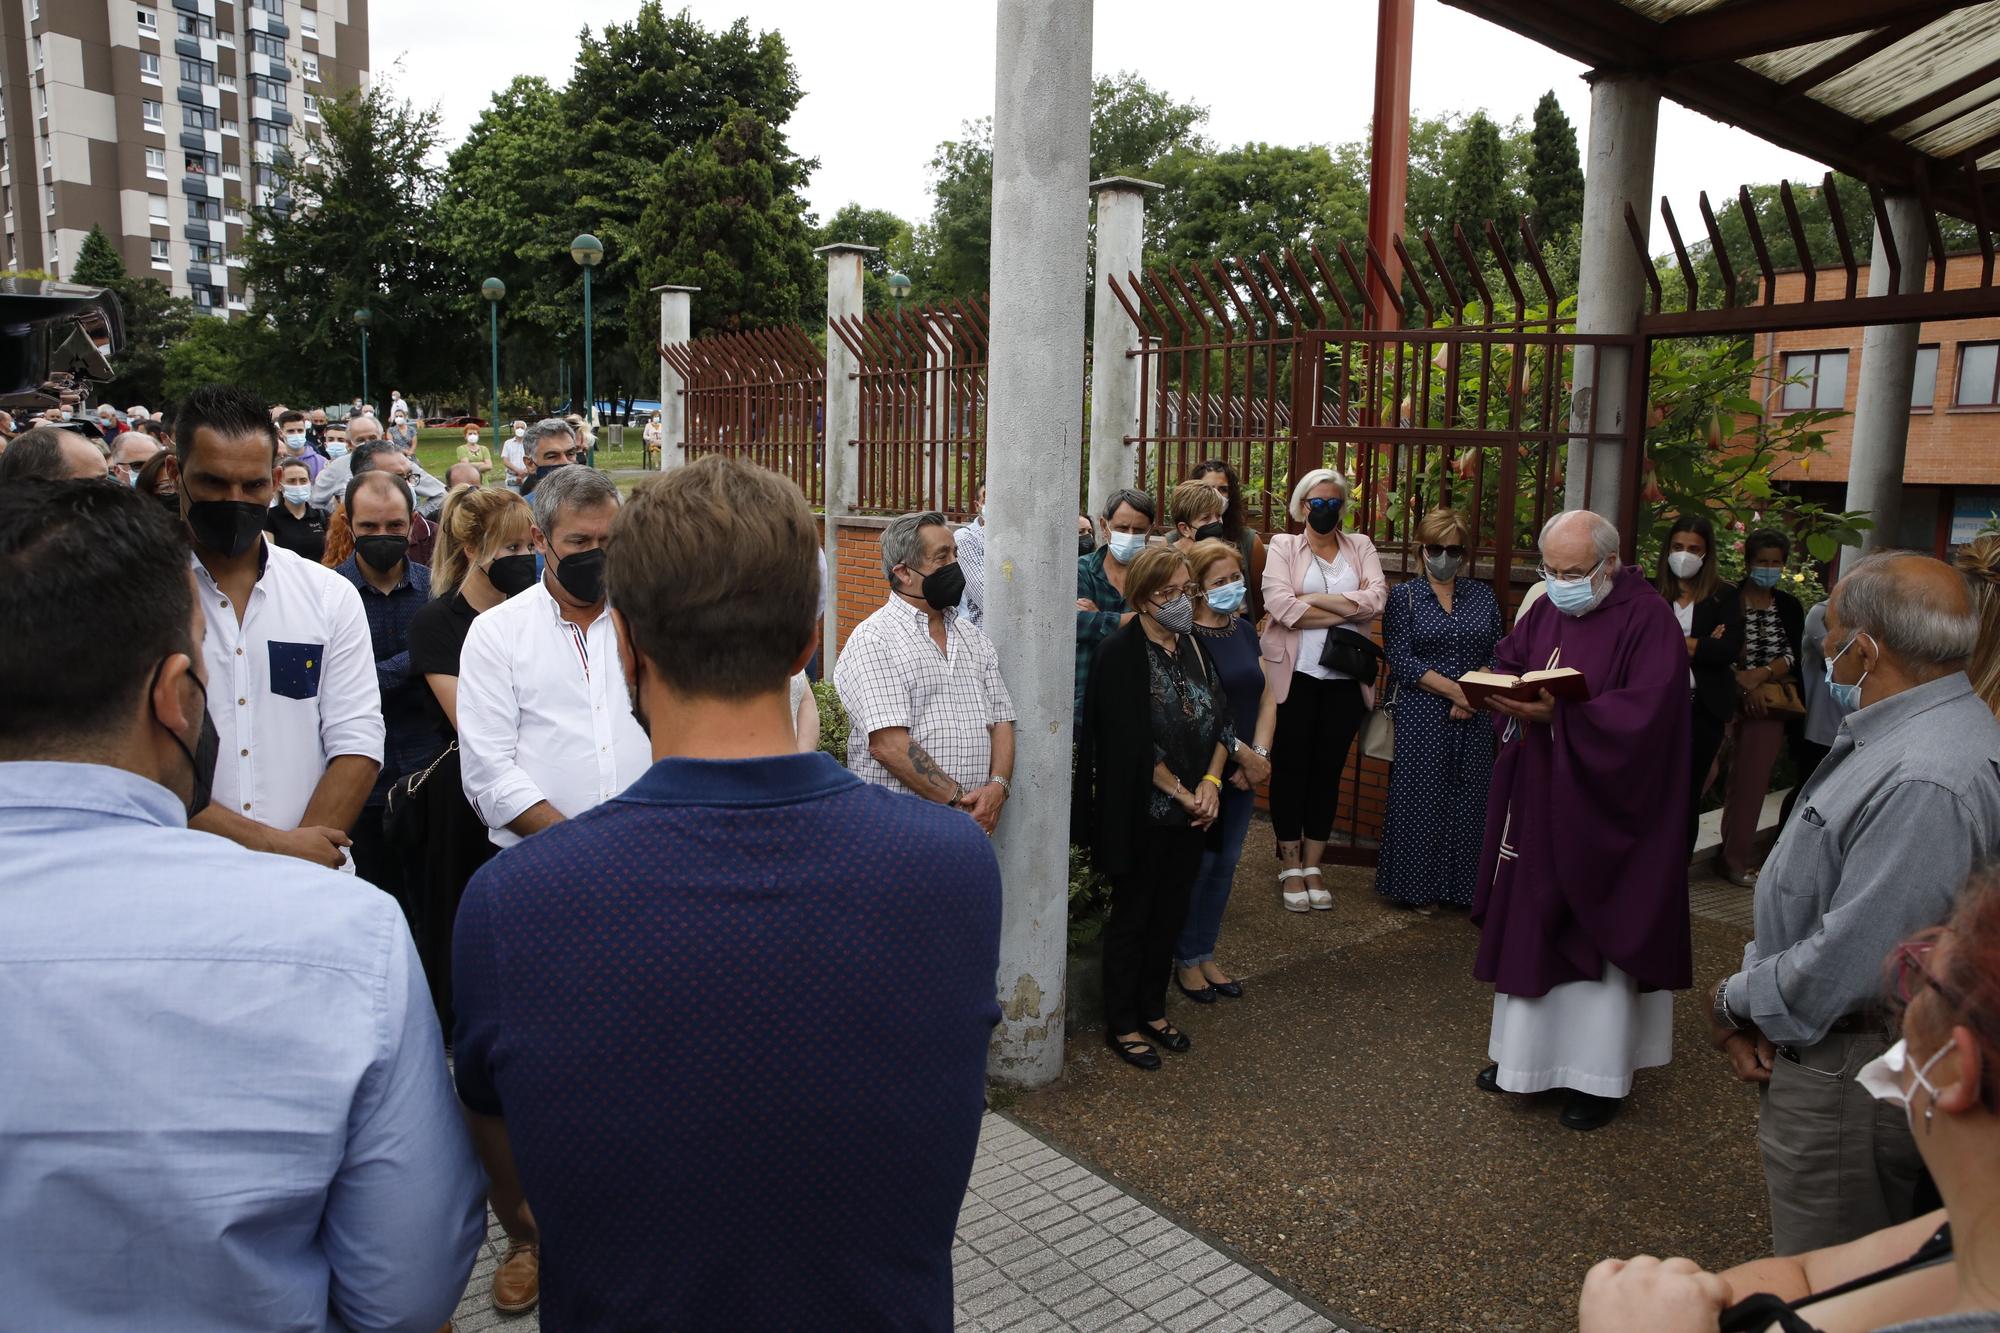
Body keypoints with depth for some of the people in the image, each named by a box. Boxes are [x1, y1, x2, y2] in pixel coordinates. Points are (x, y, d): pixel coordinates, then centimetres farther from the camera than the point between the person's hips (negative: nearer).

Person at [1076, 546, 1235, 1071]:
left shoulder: (1193, 646, 6)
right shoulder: (1119, 653, -14)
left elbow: (1220, 718, 6)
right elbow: (1132, 741, -18)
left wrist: (1210, 782, -8)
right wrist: (1182, 792, -14)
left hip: (1191, 811, 6)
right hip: (1142, 812, -6)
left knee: (1170, 914, 16)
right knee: (1133, 915, 7)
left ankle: (1153, 1010, 32)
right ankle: (1122, 1024, 20)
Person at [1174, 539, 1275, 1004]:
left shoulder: (1245, 630, 10)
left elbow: (1266, 696, 9)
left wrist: (1260, 753, -5)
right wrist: (1241, 752, -16)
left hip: (1243, 772, 7)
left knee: (1225, 864, 13)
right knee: (1199, 863, 2)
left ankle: (1205, 953, 28)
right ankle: (1186, 959, 18)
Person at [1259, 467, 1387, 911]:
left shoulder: (1360, 547, 11)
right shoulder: (1284, 546, 3)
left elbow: (1376, 598, -6)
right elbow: (1279, 604, -14)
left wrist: (1314, 599, -13)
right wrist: (1346, 612, -10)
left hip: (1344, 677, 3)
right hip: (1295, 674, -2)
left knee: (1328, 769, 8)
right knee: (1291, 767, 3)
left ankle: (1312, 866, 20)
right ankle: (1291, 866, 16)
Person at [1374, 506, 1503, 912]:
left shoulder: (1483, 596, 12)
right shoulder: (1403, 596, 2)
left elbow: (1498, 655, 8)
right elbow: (1401, 660, -7)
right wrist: (1455, 690, -14)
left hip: (1473, 720, 3)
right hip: (1421, 716, -3)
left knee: (1469, 800, 3)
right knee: (1421, 799, -1)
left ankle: (1464, 887, 14)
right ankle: (1418, 888, 10)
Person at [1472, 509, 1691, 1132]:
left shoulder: (1647, 617, -12)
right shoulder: (1545, 611, 7)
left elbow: (1645, 711, -21)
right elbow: (1505, 662, 11)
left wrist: (1558, 714, -30)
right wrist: (1506, 693, -12)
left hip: (1603, 810, -6)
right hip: (1537, 802, 6)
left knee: (1598, 934, 3)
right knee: (1528, 926, 13)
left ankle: (1599, 1074, 17)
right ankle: (1525, 1051, 27)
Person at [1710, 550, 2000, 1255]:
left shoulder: (1926, 783, -30)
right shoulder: (1888, 732, 5)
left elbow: (1849, 960, -29)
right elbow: (1811, 893, 10)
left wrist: (1734, 1003, -12)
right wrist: (1751, 998, 0)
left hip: (1847, 1074, -10)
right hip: (1819, 1050, 10)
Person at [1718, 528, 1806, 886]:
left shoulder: (1790, 607, 9)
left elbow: (1793, 655, 2)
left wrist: (1763, 674, -15)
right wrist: (1741, 681, -16)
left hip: (1769, 703, 3)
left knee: (1751, 781, 4)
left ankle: (1736, 857, 14)